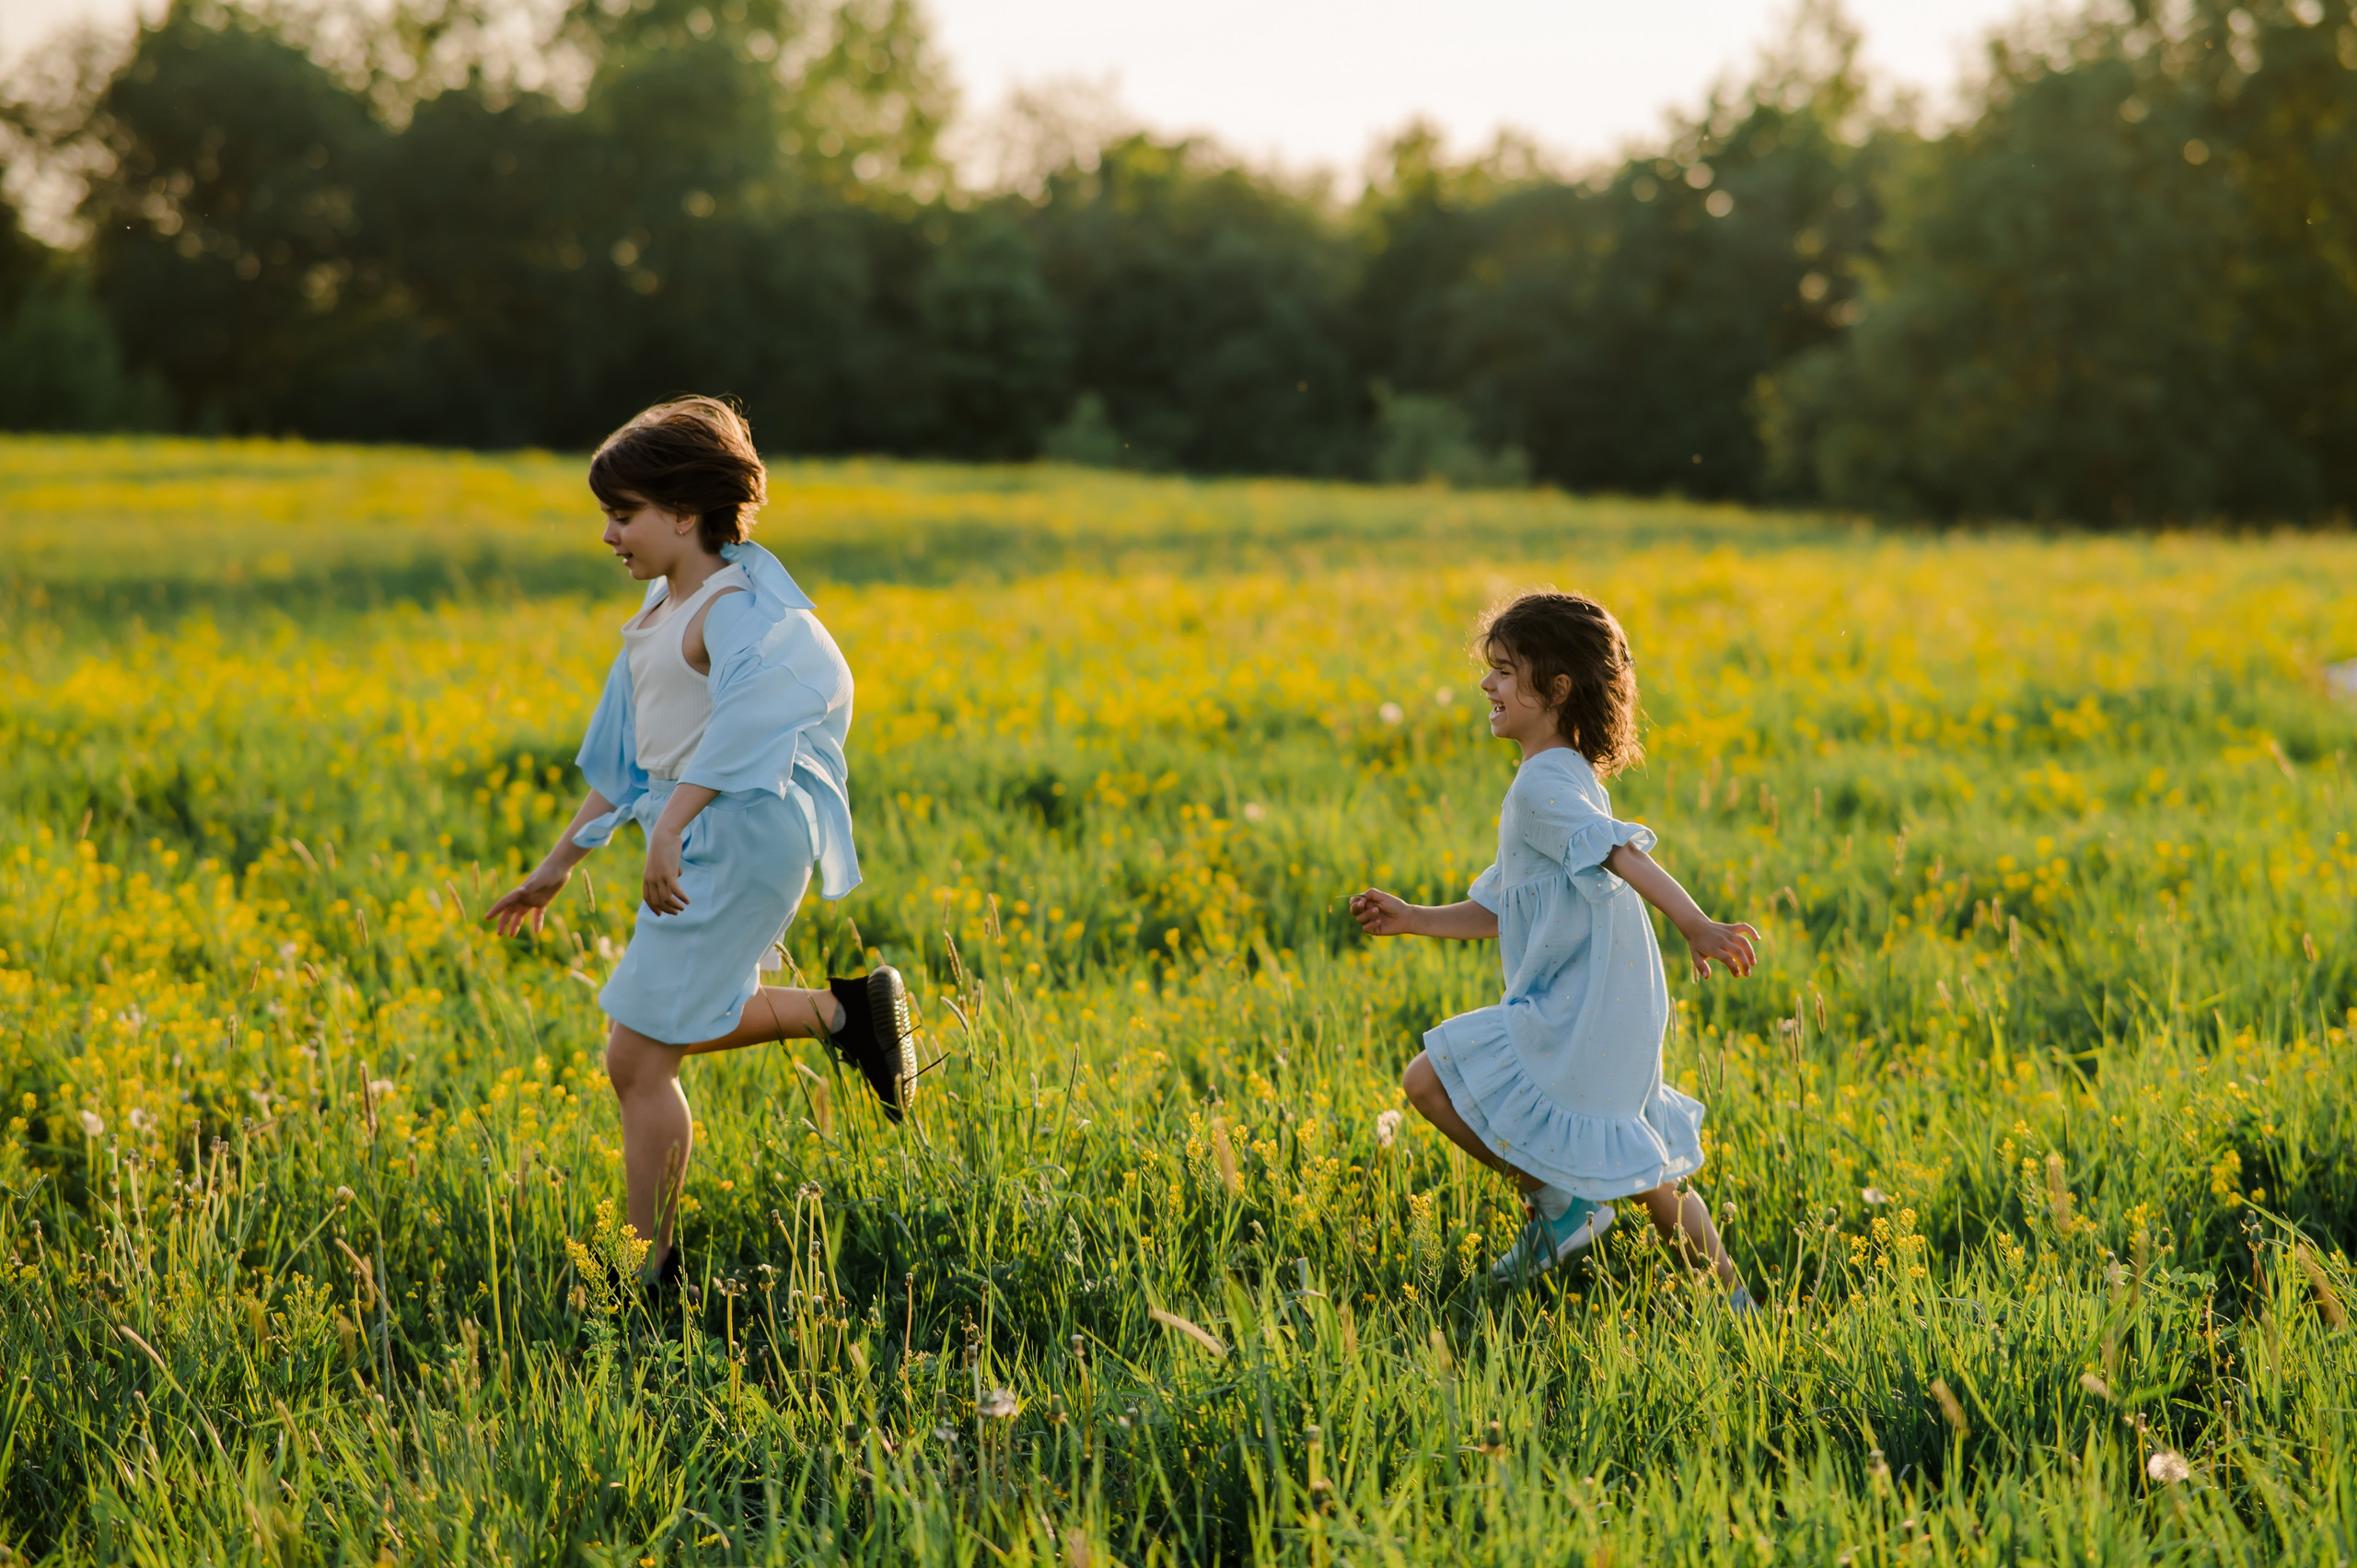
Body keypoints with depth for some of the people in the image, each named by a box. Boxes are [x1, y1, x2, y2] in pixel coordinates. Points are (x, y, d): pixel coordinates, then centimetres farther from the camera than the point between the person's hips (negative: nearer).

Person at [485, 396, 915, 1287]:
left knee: (637, 1059, -7)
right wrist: (558, 866, 24)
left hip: (732, 836, -10)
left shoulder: (732, 605, -14)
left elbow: (750, 710, -34)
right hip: (691, 840, 10)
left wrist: (670, 824, -41)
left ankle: (655, 1273, 1)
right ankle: (845, 1010, 22)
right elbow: (624, 756, 22)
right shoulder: (662, 605, 15)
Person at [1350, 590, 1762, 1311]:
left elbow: (1621, 853, -32)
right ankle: (1730, 1298, 27)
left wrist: (1694, 926, -45)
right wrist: (1412, 919, 15)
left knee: (1430, 1079, -8)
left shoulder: (1544, 784, -14)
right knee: (1642, 1170, 19)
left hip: (1574, 1017, -10)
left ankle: (1557, 1200, -1)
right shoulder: (1569, 780, 18)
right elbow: (1498, 910, 23)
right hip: (1620, 1014, 10)